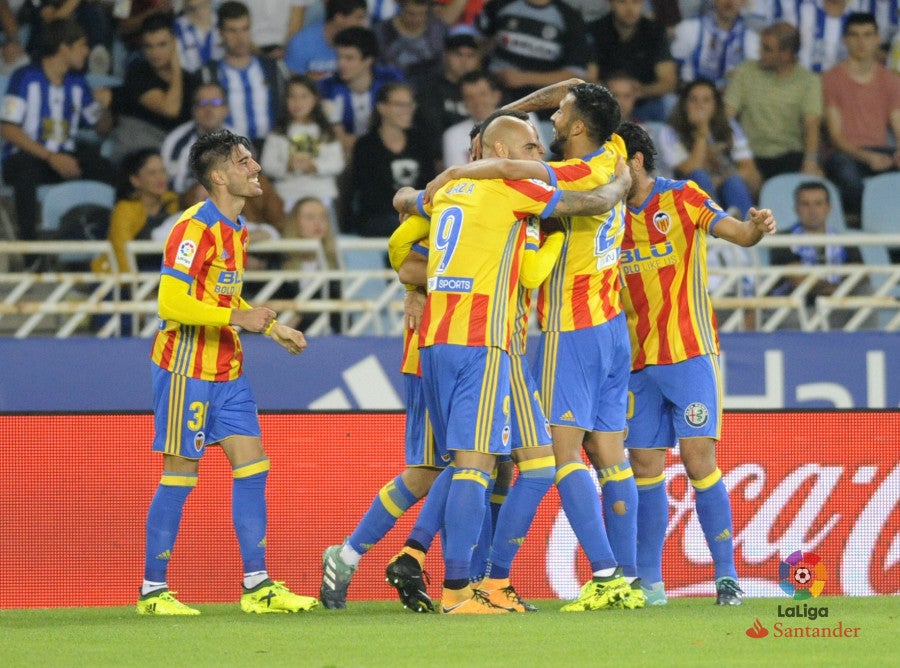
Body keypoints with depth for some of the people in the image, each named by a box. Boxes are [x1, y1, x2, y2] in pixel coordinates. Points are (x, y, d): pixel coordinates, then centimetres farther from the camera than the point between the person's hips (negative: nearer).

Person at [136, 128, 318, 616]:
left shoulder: (236, 229, 13)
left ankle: (257, 585, 5)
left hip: (227, 370, 9)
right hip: (187, 369, -9)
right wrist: (238, 317, -24)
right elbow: (171, 304, -23)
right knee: (180, 474, -4)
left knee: (253, 467, 3)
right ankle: (153, 589, 5)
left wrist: (273, 328, 17)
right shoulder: (196, 228, -17)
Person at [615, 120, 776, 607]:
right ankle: (649, 581, 9)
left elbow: (734, 232, -10)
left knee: (698, 460, -10)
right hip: (639, 362, 5)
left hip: (690, 353, -5)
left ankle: (726, 573, -5)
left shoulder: (683, 199, -3)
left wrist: (755, 229, -32)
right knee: (645, 467, 3)